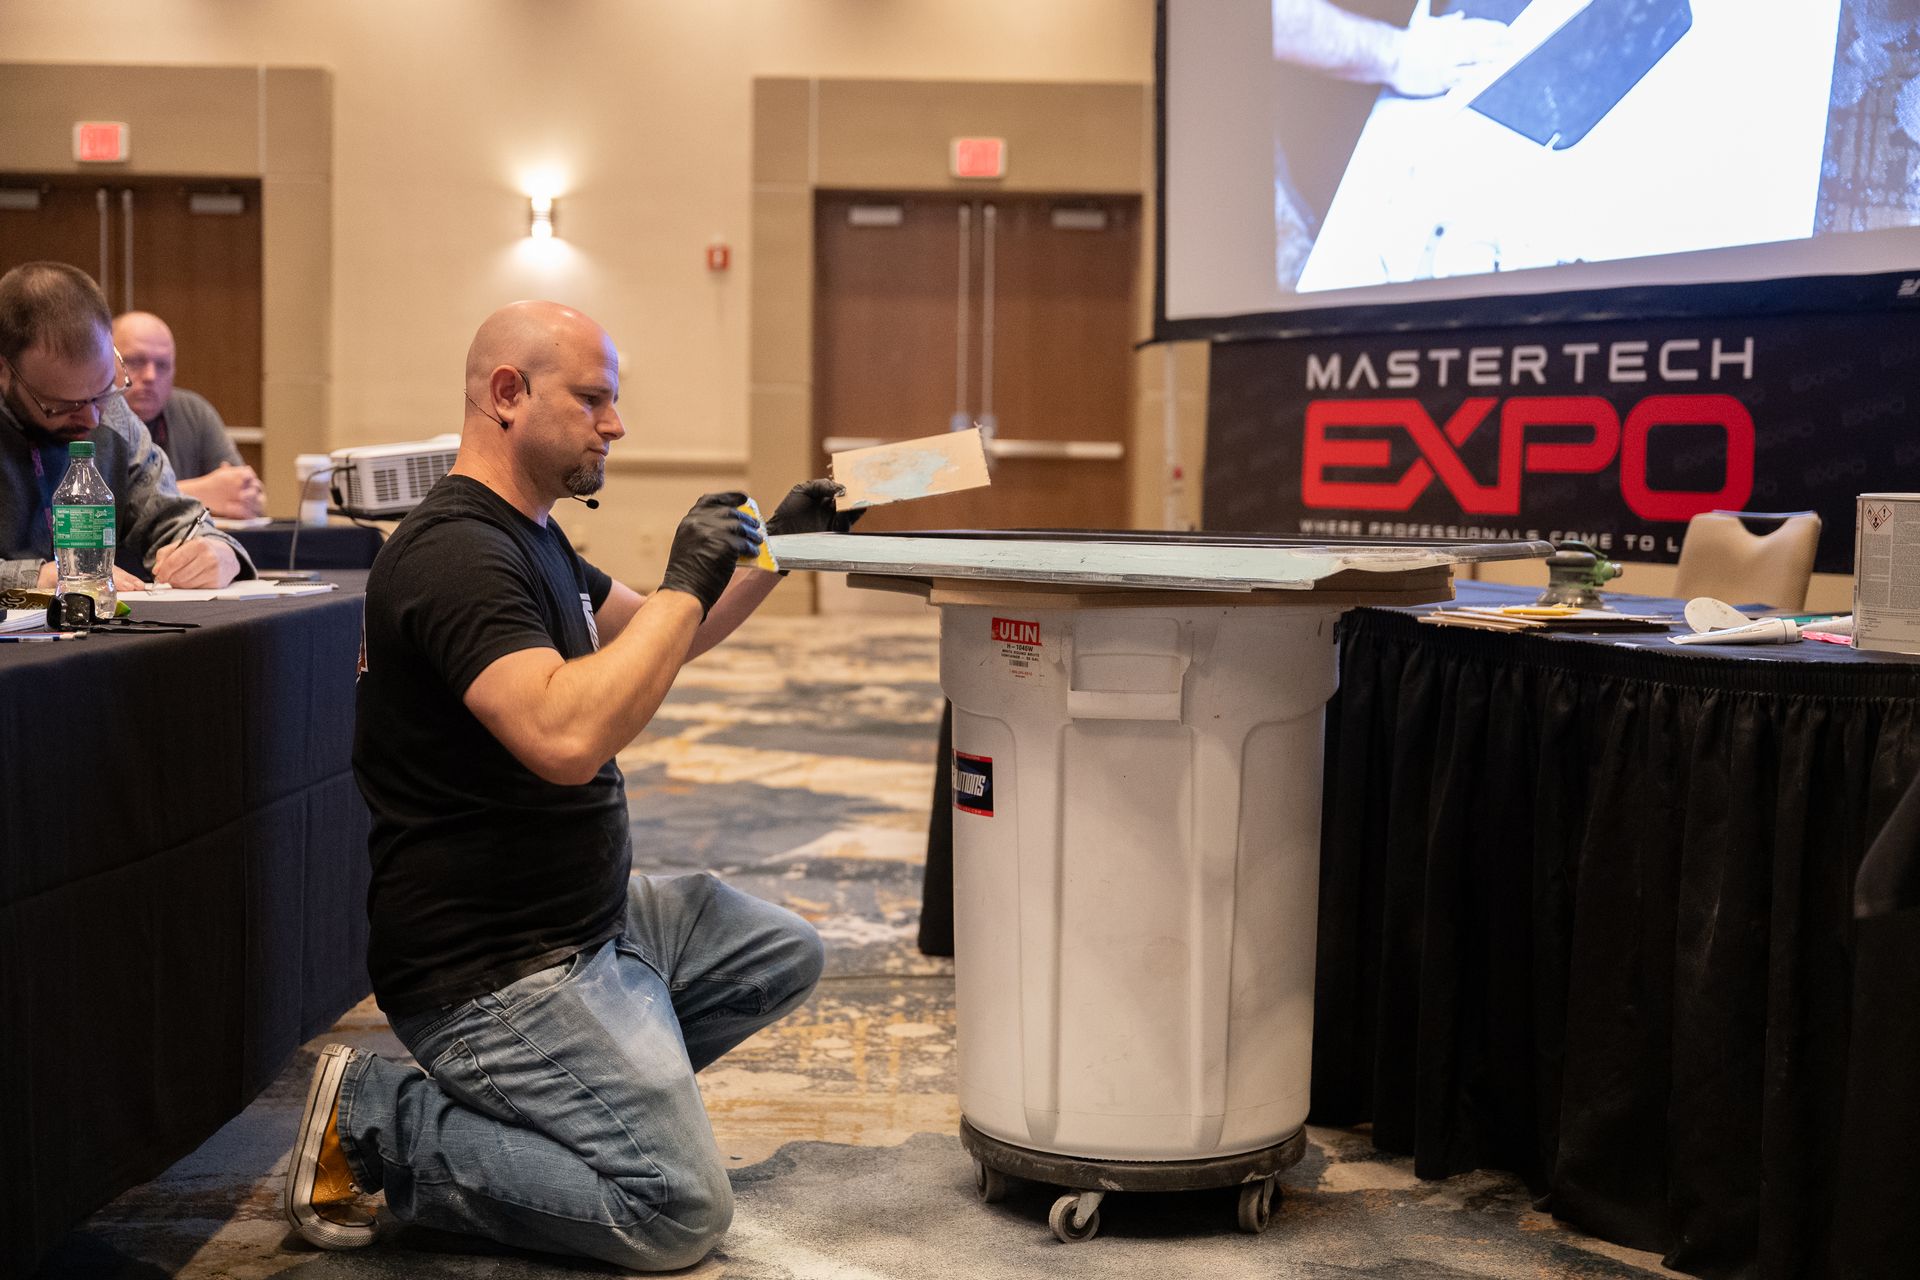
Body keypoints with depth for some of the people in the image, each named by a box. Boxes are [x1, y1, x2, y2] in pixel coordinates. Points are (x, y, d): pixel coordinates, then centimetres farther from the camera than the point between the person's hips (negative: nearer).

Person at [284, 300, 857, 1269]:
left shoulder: (528, 536, 13)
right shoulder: (456, 552, -22)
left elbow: (661, 641, 26)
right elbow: (567, 739, -36)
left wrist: (778, 544, 15)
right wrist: (685, 582, -27)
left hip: (590, 916, 11)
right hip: (492, 964, -11)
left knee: (783, 953, 17)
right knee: (679, 1212, -14)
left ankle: (554, 1089, 11)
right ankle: (373, 1123, -4)